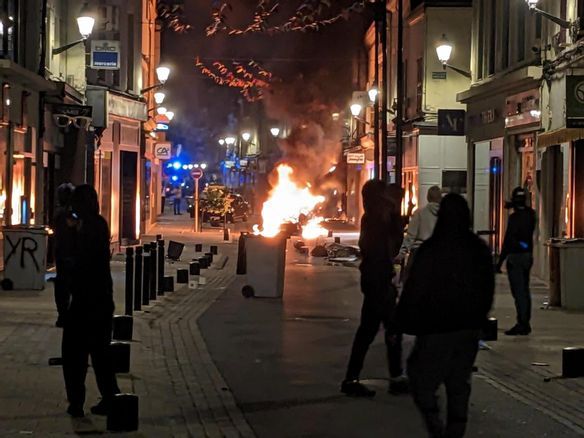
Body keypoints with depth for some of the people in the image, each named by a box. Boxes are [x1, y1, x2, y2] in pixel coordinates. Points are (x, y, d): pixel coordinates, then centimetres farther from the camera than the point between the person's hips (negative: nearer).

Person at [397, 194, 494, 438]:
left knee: (422, 380, 5)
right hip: (469, 328, 5)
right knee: (459, 384, 15)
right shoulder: (479, 250, 2)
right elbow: (488, 289, 11)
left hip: (436, 329, -5)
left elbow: (414, 291, -14)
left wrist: (403, 324, -4)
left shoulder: (430, 250, -14)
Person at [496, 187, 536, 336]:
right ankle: (525, 324, 18)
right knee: (525, 291, 13)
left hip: (516, 256, -8)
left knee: (518, 291, -7)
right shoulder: (530, 215, 7)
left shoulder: (514, 217, -16)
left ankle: (522, 324, -9)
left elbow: (508, 240, -19)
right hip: (528, 255, 8)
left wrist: (500, 261, -16)